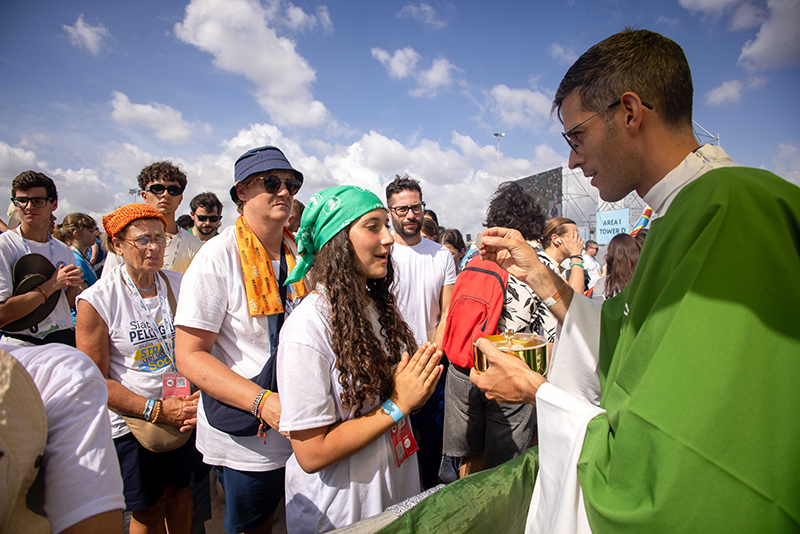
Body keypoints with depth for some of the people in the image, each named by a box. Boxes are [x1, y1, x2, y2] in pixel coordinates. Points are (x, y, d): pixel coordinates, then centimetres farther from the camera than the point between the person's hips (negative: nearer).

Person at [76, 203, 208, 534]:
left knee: (182, 493, 17)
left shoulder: (180, 286, -1)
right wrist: (157, 410, -20)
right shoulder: (95, 301, -13)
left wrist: (200, 395, -13)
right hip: (131, 422, -3)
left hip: (183, 415, 3)